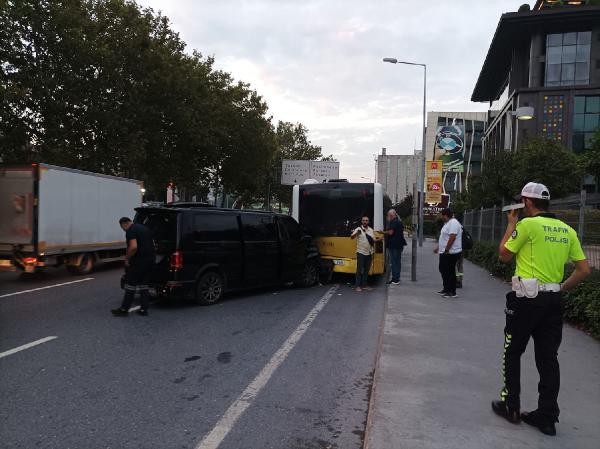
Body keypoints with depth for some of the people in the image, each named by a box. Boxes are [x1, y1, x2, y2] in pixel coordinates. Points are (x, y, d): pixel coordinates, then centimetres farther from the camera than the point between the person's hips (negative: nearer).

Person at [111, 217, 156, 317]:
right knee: (143, 284, 13)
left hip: (139, 261, -8)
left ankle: (124, 309, 8)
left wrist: (127, 258, -11)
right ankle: (143, 309, 13)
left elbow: (134, 247, -24)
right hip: (150, 259, 8)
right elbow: (152, 244, 23)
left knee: (131, 284, 1)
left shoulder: (130, 231, -10)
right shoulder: (144, 228, 17)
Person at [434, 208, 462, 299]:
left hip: (450, 253, -11)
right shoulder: (448, 223, 17)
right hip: (445, 253, 11)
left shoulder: (453, 223, -17)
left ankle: (452, 292, 3)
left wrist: (446, 249, -25)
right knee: (443, 270, 16)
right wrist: (438, 248, 25)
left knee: (450, 272, -4)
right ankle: (446, 289, 26)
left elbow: (452, 237, -26)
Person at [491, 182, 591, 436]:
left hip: (527, 299, -5)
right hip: (554, 301, 6)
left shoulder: (528, 224, -10)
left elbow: (504, 256, -2)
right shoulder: (567, 230, 8)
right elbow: (584, 270, 7)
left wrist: (511, 224, 7)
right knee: (548, 359, 11)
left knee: (512, 353, 10)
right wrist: (562, 289, 16)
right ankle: (547, 417, 16)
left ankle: (511, 406, 18)